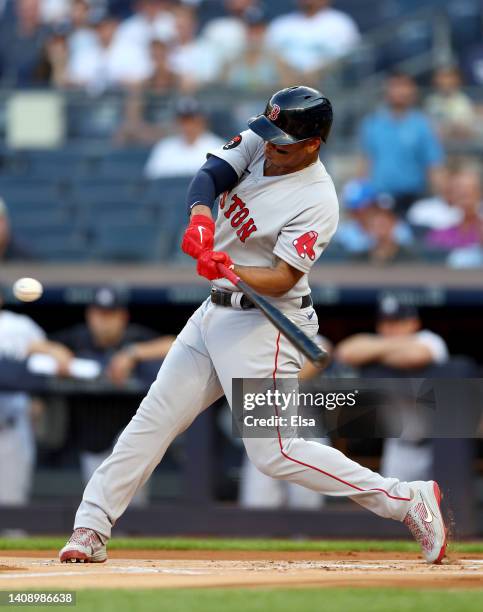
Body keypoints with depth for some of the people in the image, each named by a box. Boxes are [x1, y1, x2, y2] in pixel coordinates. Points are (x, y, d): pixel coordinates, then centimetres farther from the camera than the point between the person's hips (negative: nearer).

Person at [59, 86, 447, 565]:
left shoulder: (317, 202, -21)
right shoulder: (258, 142, -1)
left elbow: (282, 279, -24)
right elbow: (211, 174, -11)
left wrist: (232, 270, -41)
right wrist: (200, 217, -32)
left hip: (265, 324, -8)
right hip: (215, 312, 8)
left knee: (273, 452, -12)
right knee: (153, 418, 6)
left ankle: (408, 500, -7)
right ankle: (91, 529, 11)